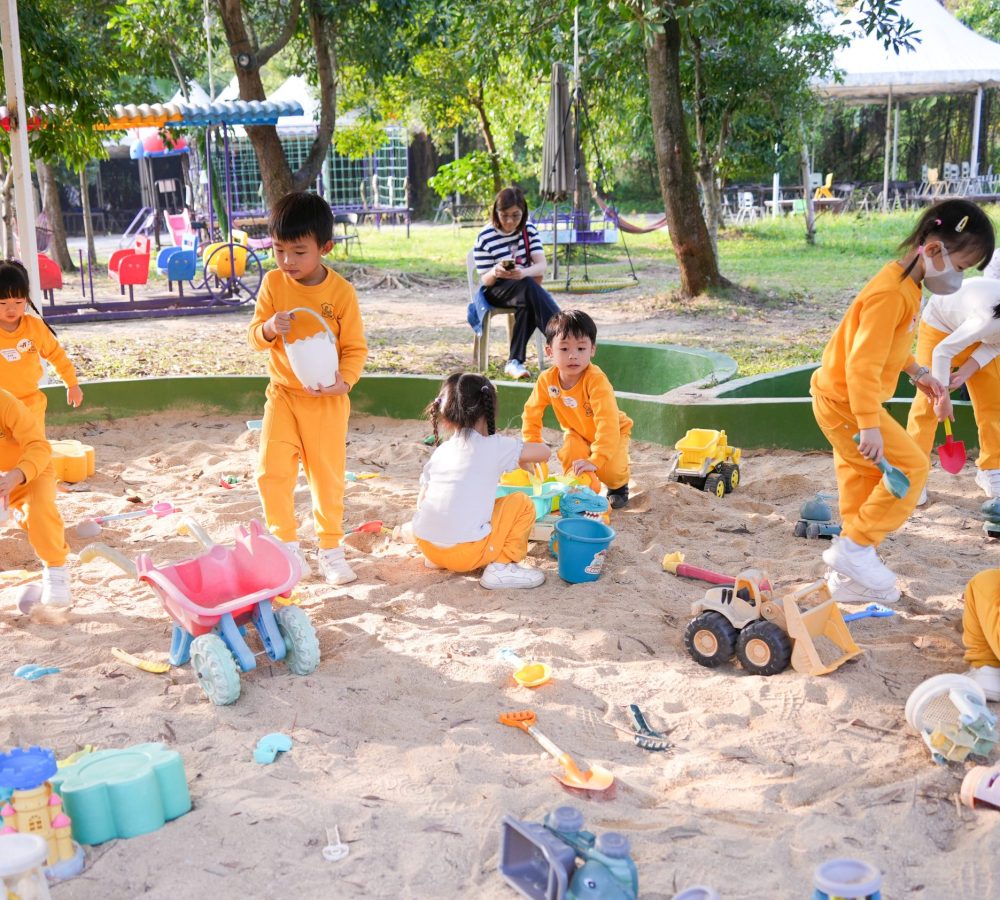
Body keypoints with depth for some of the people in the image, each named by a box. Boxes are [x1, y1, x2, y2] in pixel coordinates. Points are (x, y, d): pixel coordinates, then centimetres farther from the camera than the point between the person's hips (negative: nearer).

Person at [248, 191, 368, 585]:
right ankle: (286, 542, 9)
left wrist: (343, 380, -24)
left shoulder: (341, 291, -11)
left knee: (328, 475, 8)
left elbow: (355, 347, -6)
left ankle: (331, 548, 24)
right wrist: (269, 328, -25)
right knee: (272, 471, -8)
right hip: (283, 393, 2)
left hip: (326, 399, -2)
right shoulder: (273, 283, -4)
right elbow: (255, 336, -1)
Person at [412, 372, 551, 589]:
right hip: (465, 552, -6)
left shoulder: (440, 451, 11)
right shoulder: (495, 446, -3)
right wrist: (524, 459, 24)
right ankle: (501, 567, 2)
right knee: (521, 503, 10)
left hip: (425, 545, 6)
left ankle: (438, 560, 21)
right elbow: (545, 452, 2)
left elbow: (421, 502, 13)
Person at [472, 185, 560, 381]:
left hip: (527, 288, 3)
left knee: (528, 305, -36)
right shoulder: (485, 238, -9)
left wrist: (524, 273, -35)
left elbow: (542, 266, -11)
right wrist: (494, 273, -34)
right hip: (496, 291, -3)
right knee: (530, 286, -35)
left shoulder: (529, 230, 0)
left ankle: (515, 362, -34)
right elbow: (485, 280, -8)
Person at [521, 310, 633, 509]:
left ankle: (619, 487, 10)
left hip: (613, 432, -3)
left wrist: (595, 460, -46)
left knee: (610, 469, -27)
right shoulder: (546, 380, -22)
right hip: (577, 432, 3)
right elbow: (531, 413, -7)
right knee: (570, 455, -28)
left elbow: (607, 423, -42)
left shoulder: (596, 380, -38)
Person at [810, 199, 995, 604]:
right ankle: (856, 546, 0)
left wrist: (916, 372, 15)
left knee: (862, 479, 15)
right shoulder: (891, 294, -25)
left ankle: (851, 576, 25)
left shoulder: (905, 283, 7)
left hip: (839, 399, 10)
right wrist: (870, 426, -30)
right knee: (911, 466, -8)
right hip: (845, 403, -10)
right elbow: (863, 365, -29)